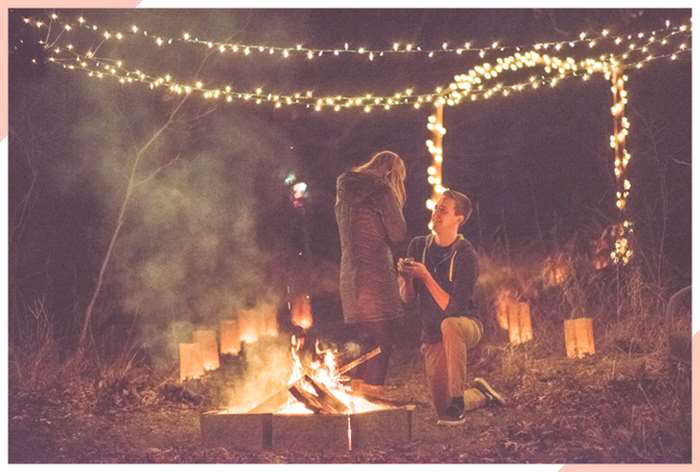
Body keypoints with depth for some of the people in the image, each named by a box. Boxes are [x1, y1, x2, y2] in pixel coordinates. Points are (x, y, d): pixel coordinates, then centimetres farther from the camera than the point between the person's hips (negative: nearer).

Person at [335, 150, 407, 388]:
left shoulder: (345, 192, 18)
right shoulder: (382, 190, -7)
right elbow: (398, 234, -6)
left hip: (350, 277, 8)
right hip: (375, 277, -8)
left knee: (368, 343, 16)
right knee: (382, 345, -3)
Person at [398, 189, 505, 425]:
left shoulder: (466, 256, -19)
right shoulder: (418, 246, -2)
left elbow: (453, 308, -24)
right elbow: (407, 298, 0)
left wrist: (426, 277, -31)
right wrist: (405, 277, -21)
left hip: (465, 324, -5)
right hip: (432, 336, 5)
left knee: (449, 325, -42)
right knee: (442, 409, 1)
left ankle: (457, 404, -34)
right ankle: (480, 394, 35)